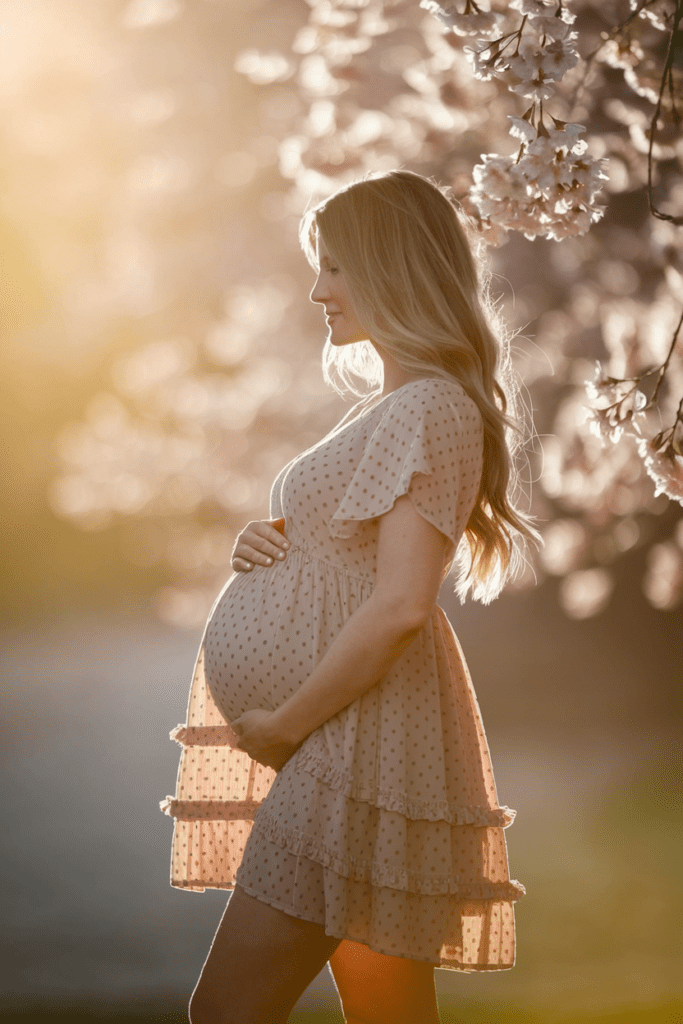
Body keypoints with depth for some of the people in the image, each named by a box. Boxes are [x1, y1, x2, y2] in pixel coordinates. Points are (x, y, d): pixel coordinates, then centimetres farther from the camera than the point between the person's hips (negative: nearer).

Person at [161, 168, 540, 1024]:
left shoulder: (431, 409, -14)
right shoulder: (390, 401, 18)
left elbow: (400, 607, -23)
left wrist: (285, 723, -16)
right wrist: (265, 543, 6)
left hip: (360, 737, -10)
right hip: (338, 744, 10)